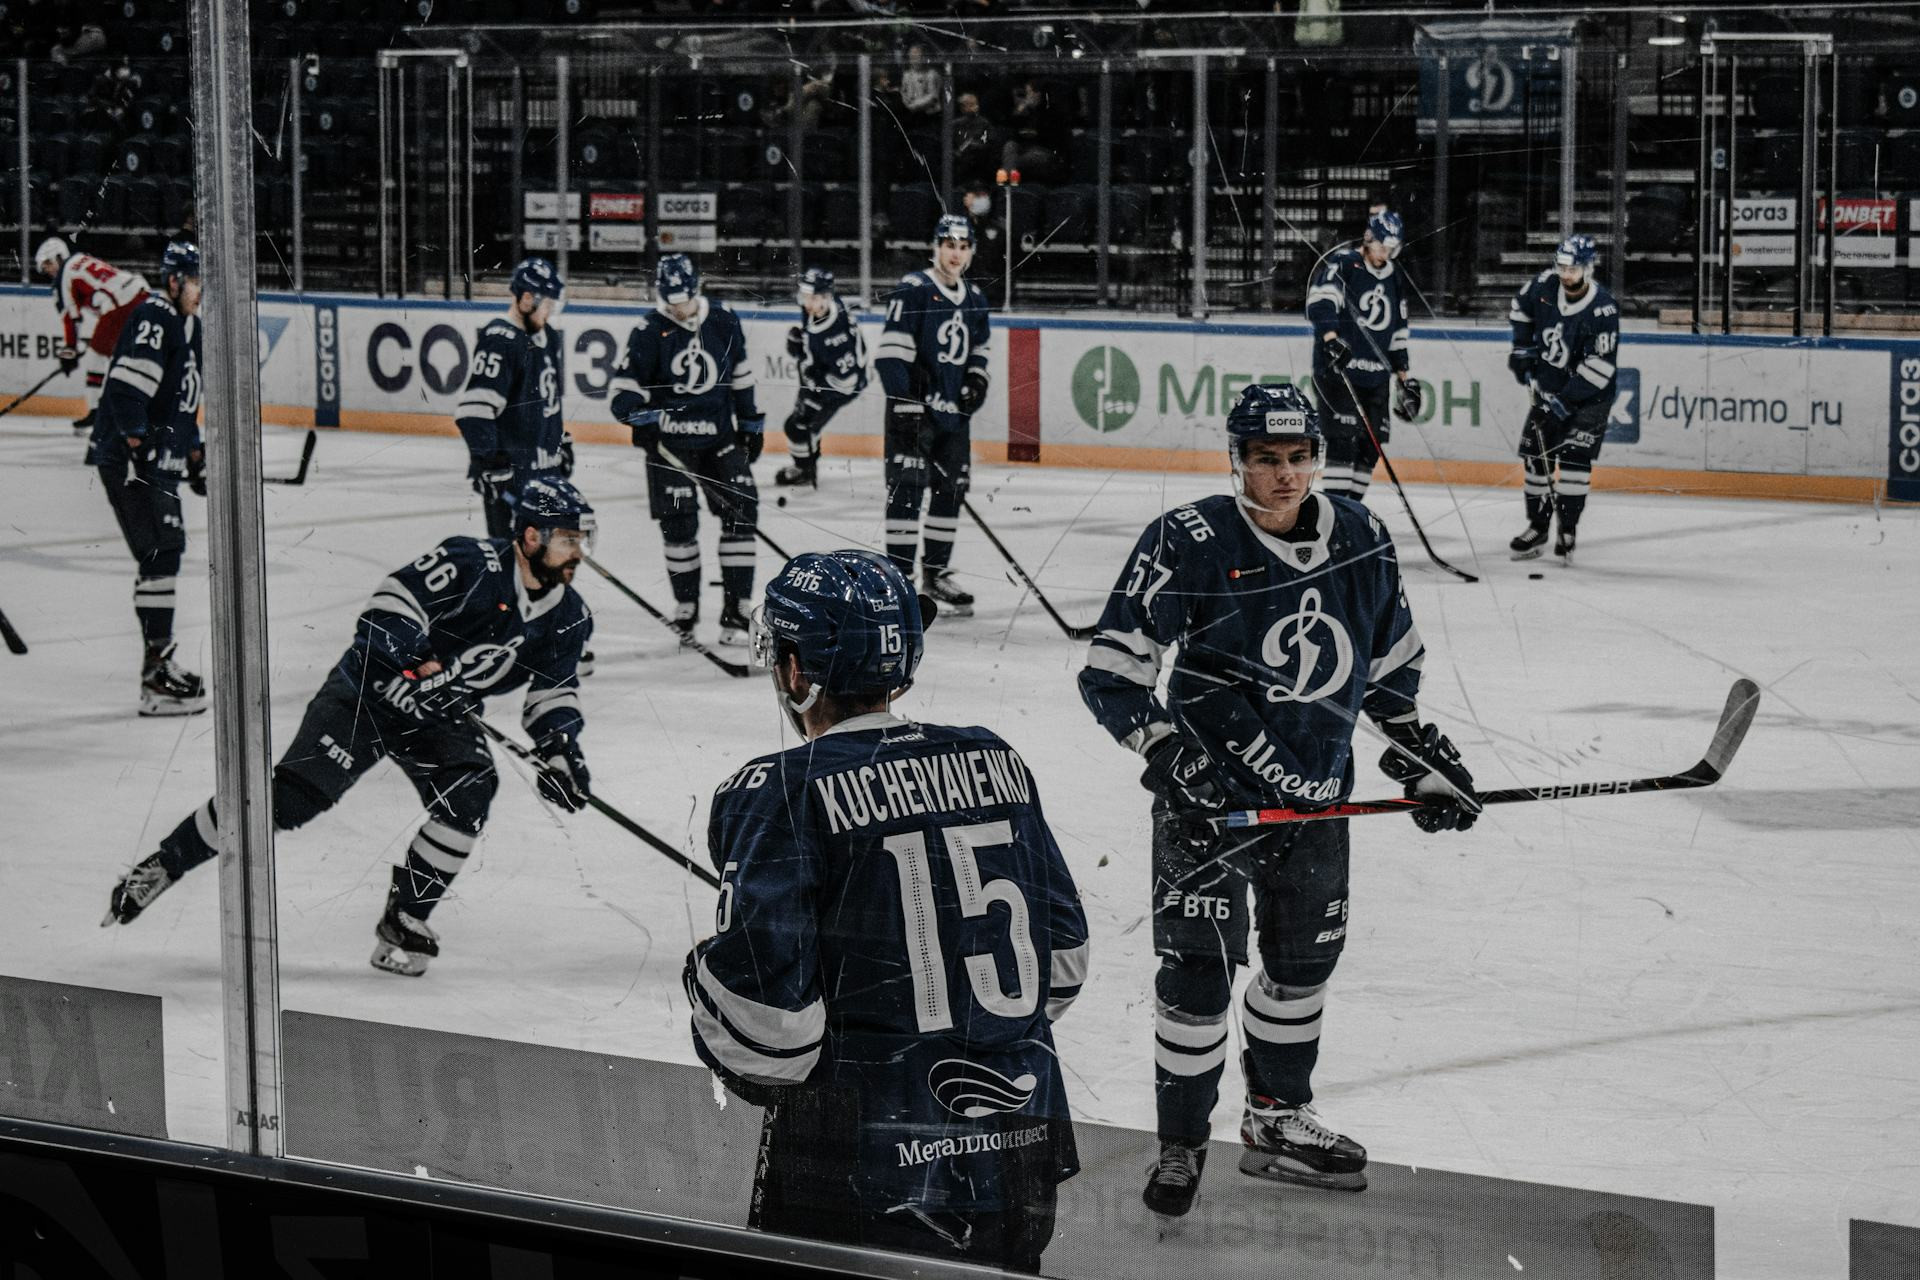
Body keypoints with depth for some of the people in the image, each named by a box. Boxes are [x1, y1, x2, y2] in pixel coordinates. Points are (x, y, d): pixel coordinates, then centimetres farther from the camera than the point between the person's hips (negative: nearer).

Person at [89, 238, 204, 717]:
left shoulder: (188, 326, 18)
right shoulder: (153, 318, -14)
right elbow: (127, 386, -23)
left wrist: (194, 456, 29)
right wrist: (137, 446, -27)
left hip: (159, 459, 11)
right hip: (128, 459, -11)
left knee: (166, 554, 15)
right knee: (161, 554, -14)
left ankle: (160, 664, 25)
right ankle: (157, 676, -16)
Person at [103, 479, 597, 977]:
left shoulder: (568, 618, -2)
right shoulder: (470, 564, -23)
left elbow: (555, 688, 9)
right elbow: (394, 602, -26)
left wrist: (559, 745, -7)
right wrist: (420, 665, -36)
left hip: (441, 718, 6)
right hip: (371, 689, -6)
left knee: (469, 794, -21)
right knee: (290, 797, -14)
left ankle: (403, 921, -7)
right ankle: (166, 863, 0)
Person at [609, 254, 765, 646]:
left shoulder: (724, 323, 2)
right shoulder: (650, 333, -8)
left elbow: (740, 374, 14)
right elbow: (623, 386, -7)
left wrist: (751, 422, 16)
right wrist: (641, 416, -24)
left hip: (720, 437, 3)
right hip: (669, 441, -3)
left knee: (741, 511, -5)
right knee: (678, 523, -4)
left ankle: (735, 610, -1)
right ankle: (685, 609, 10)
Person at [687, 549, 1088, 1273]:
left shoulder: (781, 796, -12)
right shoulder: (995, 763, 6)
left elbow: (760, 995, -16)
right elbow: (1062, 957, 12)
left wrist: (762, 1076, 4)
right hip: (1020, 1152, 6)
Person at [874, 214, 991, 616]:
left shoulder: (974, 299, 12)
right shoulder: (913, 290, -11)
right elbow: (891, 352, -15)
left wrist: (976, 379, 6)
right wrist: (905, 403, -20)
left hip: (954, 411, 7)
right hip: (913, 407, -7)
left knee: (951, 489, 11)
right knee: (907, 488, -10)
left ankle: (935, 571, 22)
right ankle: (899, 576, -8)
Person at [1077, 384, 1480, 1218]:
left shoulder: (1361, 541, 2)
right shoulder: (1190, 544, -15)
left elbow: (1391, 661, 16)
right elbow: (1112, 666, -14)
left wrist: (1423, 757, 13)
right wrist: (1166, 749, -25)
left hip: (1315, 797, 6)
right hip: (1210, 794, -6)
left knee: (1305, 956, 17)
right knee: (1198, 972, -4)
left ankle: (1277, 1120, 36)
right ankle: (1181, 1145, 12)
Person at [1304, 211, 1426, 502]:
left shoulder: (1392, 280, 18)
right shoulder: (1343, 264, -5)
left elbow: (1396, 334, 24)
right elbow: (1320, 301, -21)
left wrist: (1404, 375, 22)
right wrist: (1330, 338, -35)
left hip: (1374, 375, 7)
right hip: (1337, 369, -7)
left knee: (1371, 445, 4)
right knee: (1344, 440, -15)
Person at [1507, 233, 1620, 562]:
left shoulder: (1602, 309, -25)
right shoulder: (1545, 285, -9)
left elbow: (1601, 365, -27)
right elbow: (1522, 305, 15)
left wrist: (1566, 401, -28)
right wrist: (1522, 345, 5)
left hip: (1588, 395, -6)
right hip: (1548, 388, 6)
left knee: (1574, 458, -15)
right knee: (1535, 454, 6)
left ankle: (1566, 532, -8)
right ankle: (1537, 527, 17)